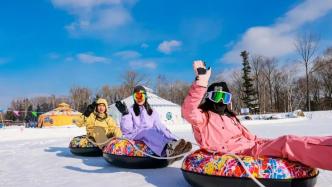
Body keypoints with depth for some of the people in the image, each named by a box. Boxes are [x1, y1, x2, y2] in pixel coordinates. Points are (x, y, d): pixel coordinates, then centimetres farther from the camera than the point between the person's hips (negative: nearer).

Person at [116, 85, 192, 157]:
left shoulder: (152, 112, 21)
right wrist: (125, 114, -15)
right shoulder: (130, 111, 11)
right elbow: (126, 130, -2)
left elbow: (160, 126, 12)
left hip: (151, 136, 4)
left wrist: (171, 138, -5)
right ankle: (168, 149, -65)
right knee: (148, 131, -36)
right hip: (134, 136, -3)